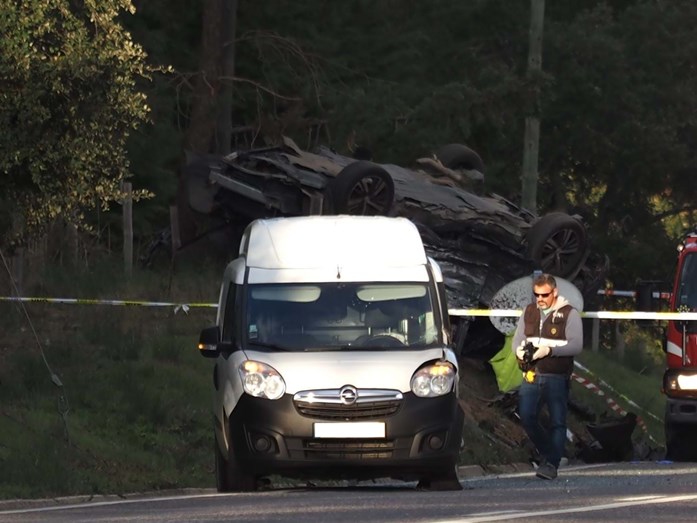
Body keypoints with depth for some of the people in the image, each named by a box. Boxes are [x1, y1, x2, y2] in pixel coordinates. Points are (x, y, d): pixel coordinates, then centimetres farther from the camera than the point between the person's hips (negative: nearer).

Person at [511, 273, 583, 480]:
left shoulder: (569, 314, -1)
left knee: (557, 421, -5)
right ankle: (548, 452, 15)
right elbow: (516, 340, 15)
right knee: (526, 416, -4)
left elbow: (576, 345, -11)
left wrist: (549, 350, -23)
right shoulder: (529, 312, 14)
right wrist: (519, 350, -9)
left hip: (557, 377, -4)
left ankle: (551, 463, -4)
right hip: (532, 376, 4)